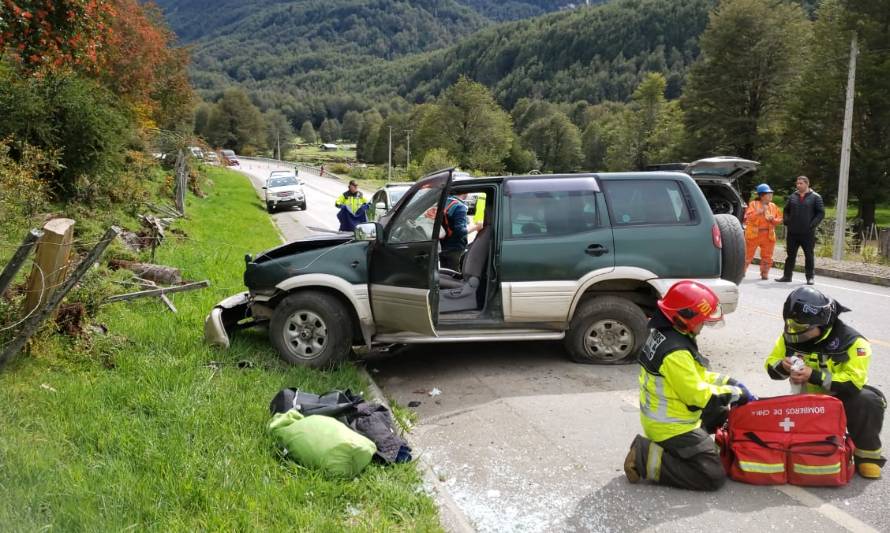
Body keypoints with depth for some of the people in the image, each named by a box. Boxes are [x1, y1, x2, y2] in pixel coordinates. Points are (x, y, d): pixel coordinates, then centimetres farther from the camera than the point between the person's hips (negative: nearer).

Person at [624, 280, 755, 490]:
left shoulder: (662, 333, 2)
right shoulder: (675, 352, -28)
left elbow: (695, 376, 13)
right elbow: (699, 395, -22)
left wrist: (729, 382, 4)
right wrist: (736, 392, -9)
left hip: (659, 418, 10)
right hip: (672, 428, -10)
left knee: (722, 411, 24)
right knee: (714, 476, -7)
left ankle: (667, 448, 15)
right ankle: (647, 459, -9)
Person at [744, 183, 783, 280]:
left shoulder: (773, 206, 11)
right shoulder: (753, 204, -2)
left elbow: (779, 219, 11)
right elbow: (748, 217, -13)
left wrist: (773, 219, -9)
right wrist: (759, 212, -24)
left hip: (769, 235, 4)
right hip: (754, 234, -4)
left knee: (767, 257, 8)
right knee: (747, 255, 0)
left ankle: (764, 274, 20)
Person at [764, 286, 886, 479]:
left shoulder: (851, 341, -23)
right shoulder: (790, 336, -9)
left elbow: (854, 381, -31)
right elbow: (771, 366, -3)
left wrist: (814, 376, -39)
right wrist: (783, 366, -28)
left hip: (842, 400, -4)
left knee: (868, 401, -33)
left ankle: (867, 453, -13)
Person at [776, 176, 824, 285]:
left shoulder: (815, 197, 0)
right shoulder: (792, 197, 11)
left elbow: (821, 213, -2)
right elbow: (786, 211, 19)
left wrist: (813, 224, -13)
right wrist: (787, 222, 3)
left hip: (808, 233, -3)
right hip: (792, 232, 3)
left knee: (809, 255, 3)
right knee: (791, 254, 8)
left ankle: (810, 277, 11)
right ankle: (787, 275, 14)